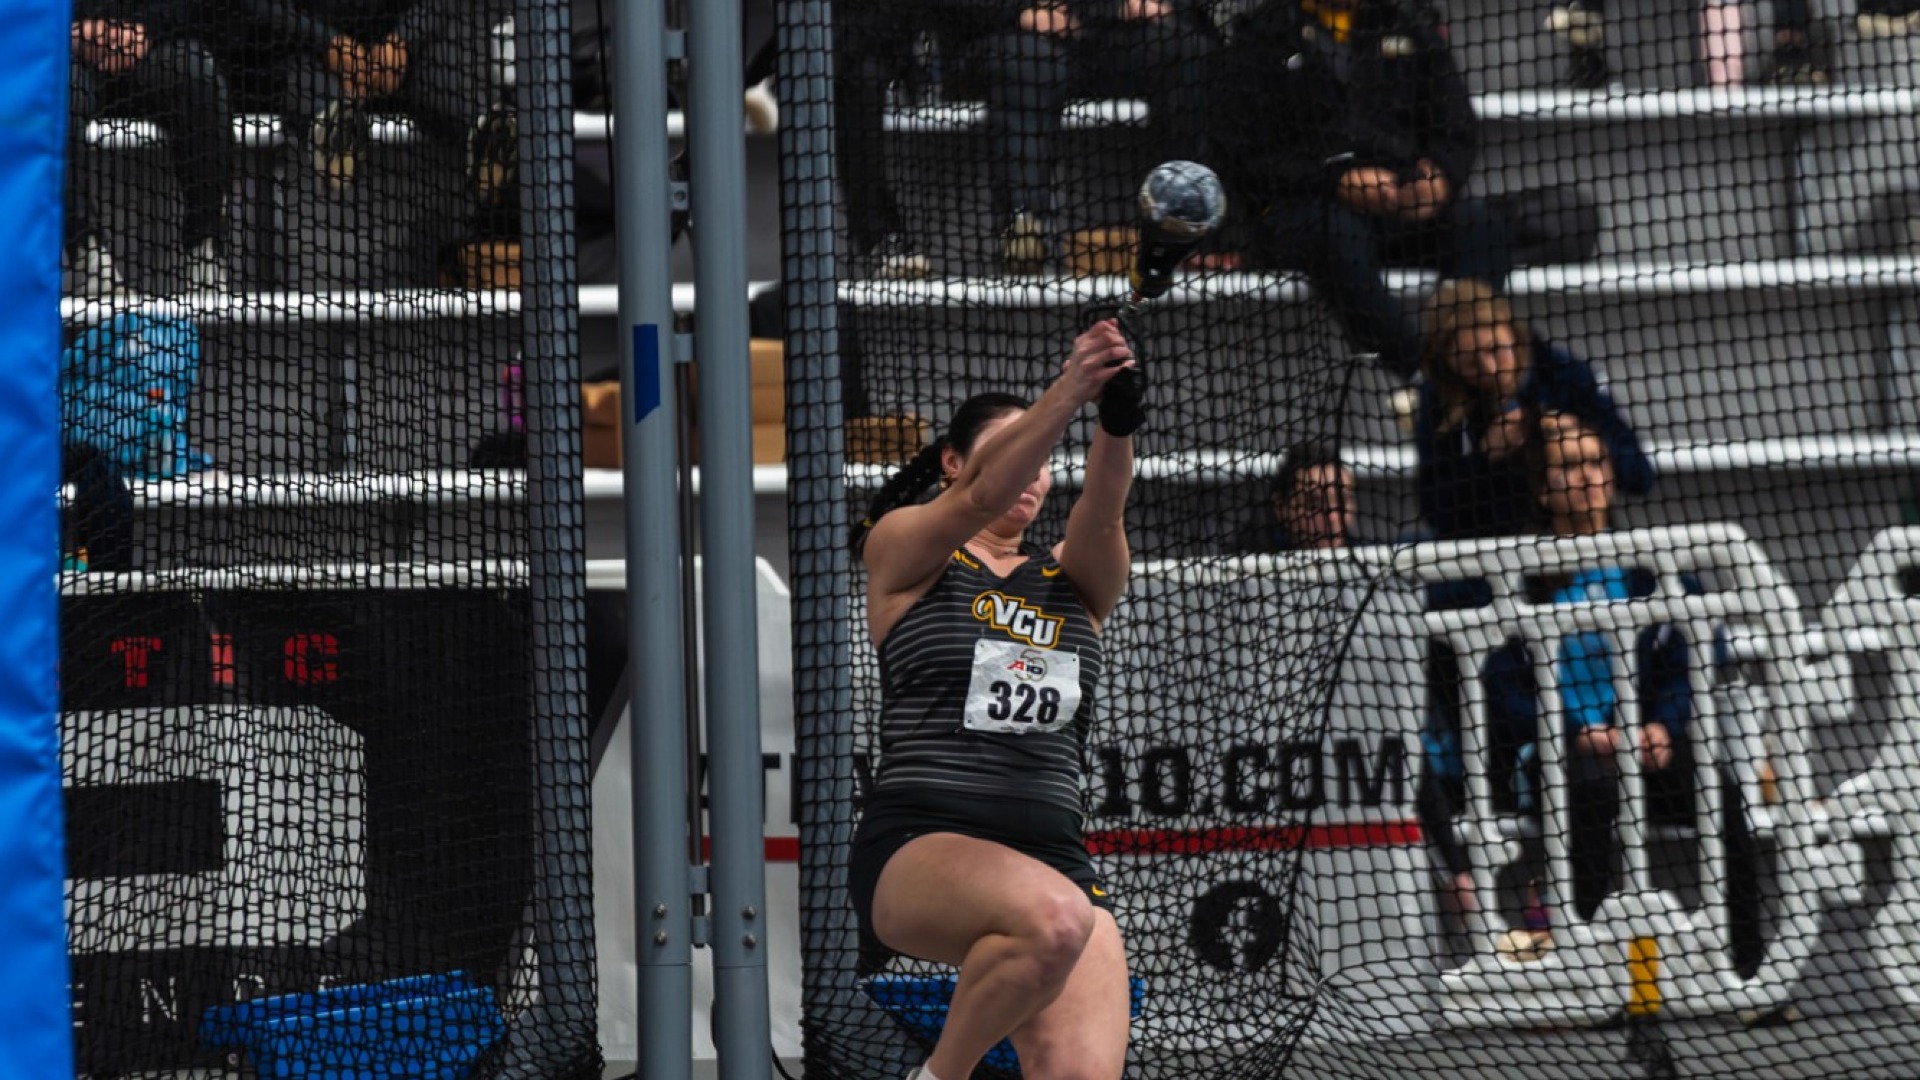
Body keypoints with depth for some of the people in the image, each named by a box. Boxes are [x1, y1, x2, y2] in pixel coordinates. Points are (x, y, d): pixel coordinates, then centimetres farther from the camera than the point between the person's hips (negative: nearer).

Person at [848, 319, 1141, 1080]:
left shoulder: (1073, 580, 18)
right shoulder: (903, 547, 9)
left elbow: (1103, 508, -4)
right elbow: (980, 500, -12)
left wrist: (1118, 416, -27)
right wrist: (1068, 394, -28)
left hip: (1052, 857, 5)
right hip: (915, 849, -4)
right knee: (1051, 918, -36)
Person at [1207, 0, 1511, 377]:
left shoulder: (1410, 30, 17)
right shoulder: (1258, 42, 5)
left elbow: (1459, 129, 12)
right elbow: (1243, 162, -4)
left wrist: (1440, 174, -13)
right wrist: (1337, 181, -20)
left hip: (1402, 202, 4)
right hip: (1293, 208, -3)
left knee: (1479, 221, -26)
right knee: (1338, 232, -37)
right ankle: (1416, 374, -40)